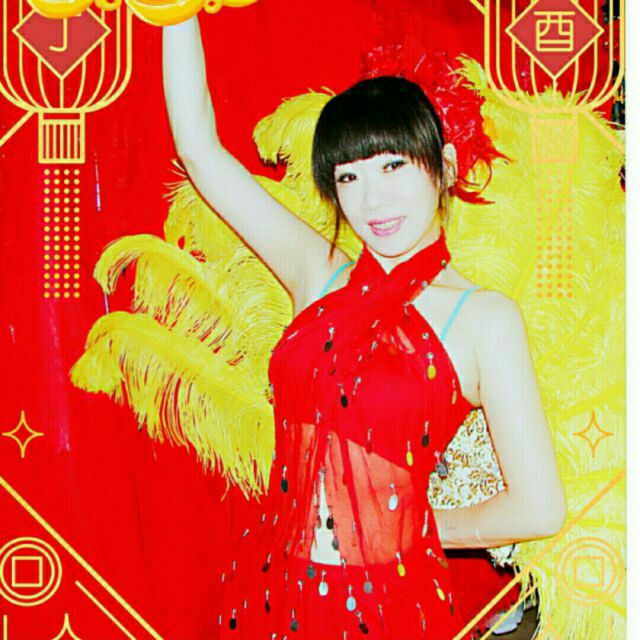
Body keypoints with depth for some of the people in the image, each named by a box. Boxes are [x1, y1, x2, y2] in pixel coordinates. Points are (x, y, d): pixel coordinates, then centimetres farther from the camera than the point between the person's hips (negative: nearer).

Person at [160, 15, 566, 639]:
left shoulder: (484, 317, -10)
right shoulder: (319, 275, 0)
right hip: (271, 589, 4)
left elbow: (539, 507, -11)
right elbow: (197, 147, -1)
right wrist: (180, 17, -3)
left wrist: (411, 530, 1)